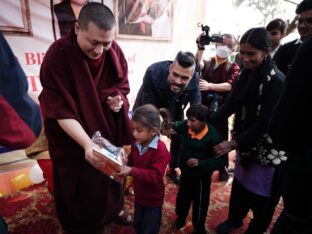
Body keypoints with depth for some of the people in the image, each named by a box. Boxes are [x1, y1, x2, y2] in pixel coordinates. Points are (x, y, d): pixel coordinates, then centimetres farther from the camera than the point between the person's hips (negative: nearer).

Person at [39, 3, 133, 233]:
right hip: (73, 139, -4)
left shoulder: (114, 51, -11)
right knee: (78, 187, 15)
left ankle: (114, 209, 52)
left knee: (111, 174, 23)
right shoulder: (57, 56, -25)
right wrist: (87, 144, -37)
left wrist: (119, 98, -20)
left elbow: (123, 84, 3)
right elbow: (61, 111, -26)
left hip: (107, 130, 4)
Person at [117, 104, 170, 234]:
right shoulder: (136, 145, -7)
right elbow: (131, 163, 7)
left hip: (153, 200, -6)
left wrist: (132, 171, -42)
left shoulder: (160, 149, -29)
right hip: (139, 195, 7)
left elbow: (156, 176, -34)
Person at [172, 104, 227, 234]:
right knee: (181, 199, 26)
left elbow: (222, 161, -24)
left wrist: (201, 163, -34)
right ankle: (180, 219, 57)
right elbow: (174, 126, 6)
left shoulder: (213, 136, -27)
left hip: (201, 177, -5)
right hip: (186, 173, 5)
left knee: (199, 205, 18)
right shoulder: (186, 126, -15)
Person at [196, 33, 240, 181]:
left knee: (220, 138, 10)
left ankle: (223, 168, 29)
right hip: (202, 106, 1)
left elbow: (229, 86, -12)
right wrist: (200, 48, -24)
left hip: (220, 109, -1)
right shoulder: (207, 63, 9)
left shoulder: (233, 67, 5)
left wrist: (209, 86, -23)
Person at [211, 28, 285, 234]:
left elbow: (265, 123, -25)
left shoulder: (276, 80, -22)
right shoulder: (246, 74, 0)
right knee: (240, 184, 23)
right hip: (246, 143, 7)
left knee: (260, 194, 13)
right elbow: (231, 105, -1)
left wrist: (233, 143, -26)